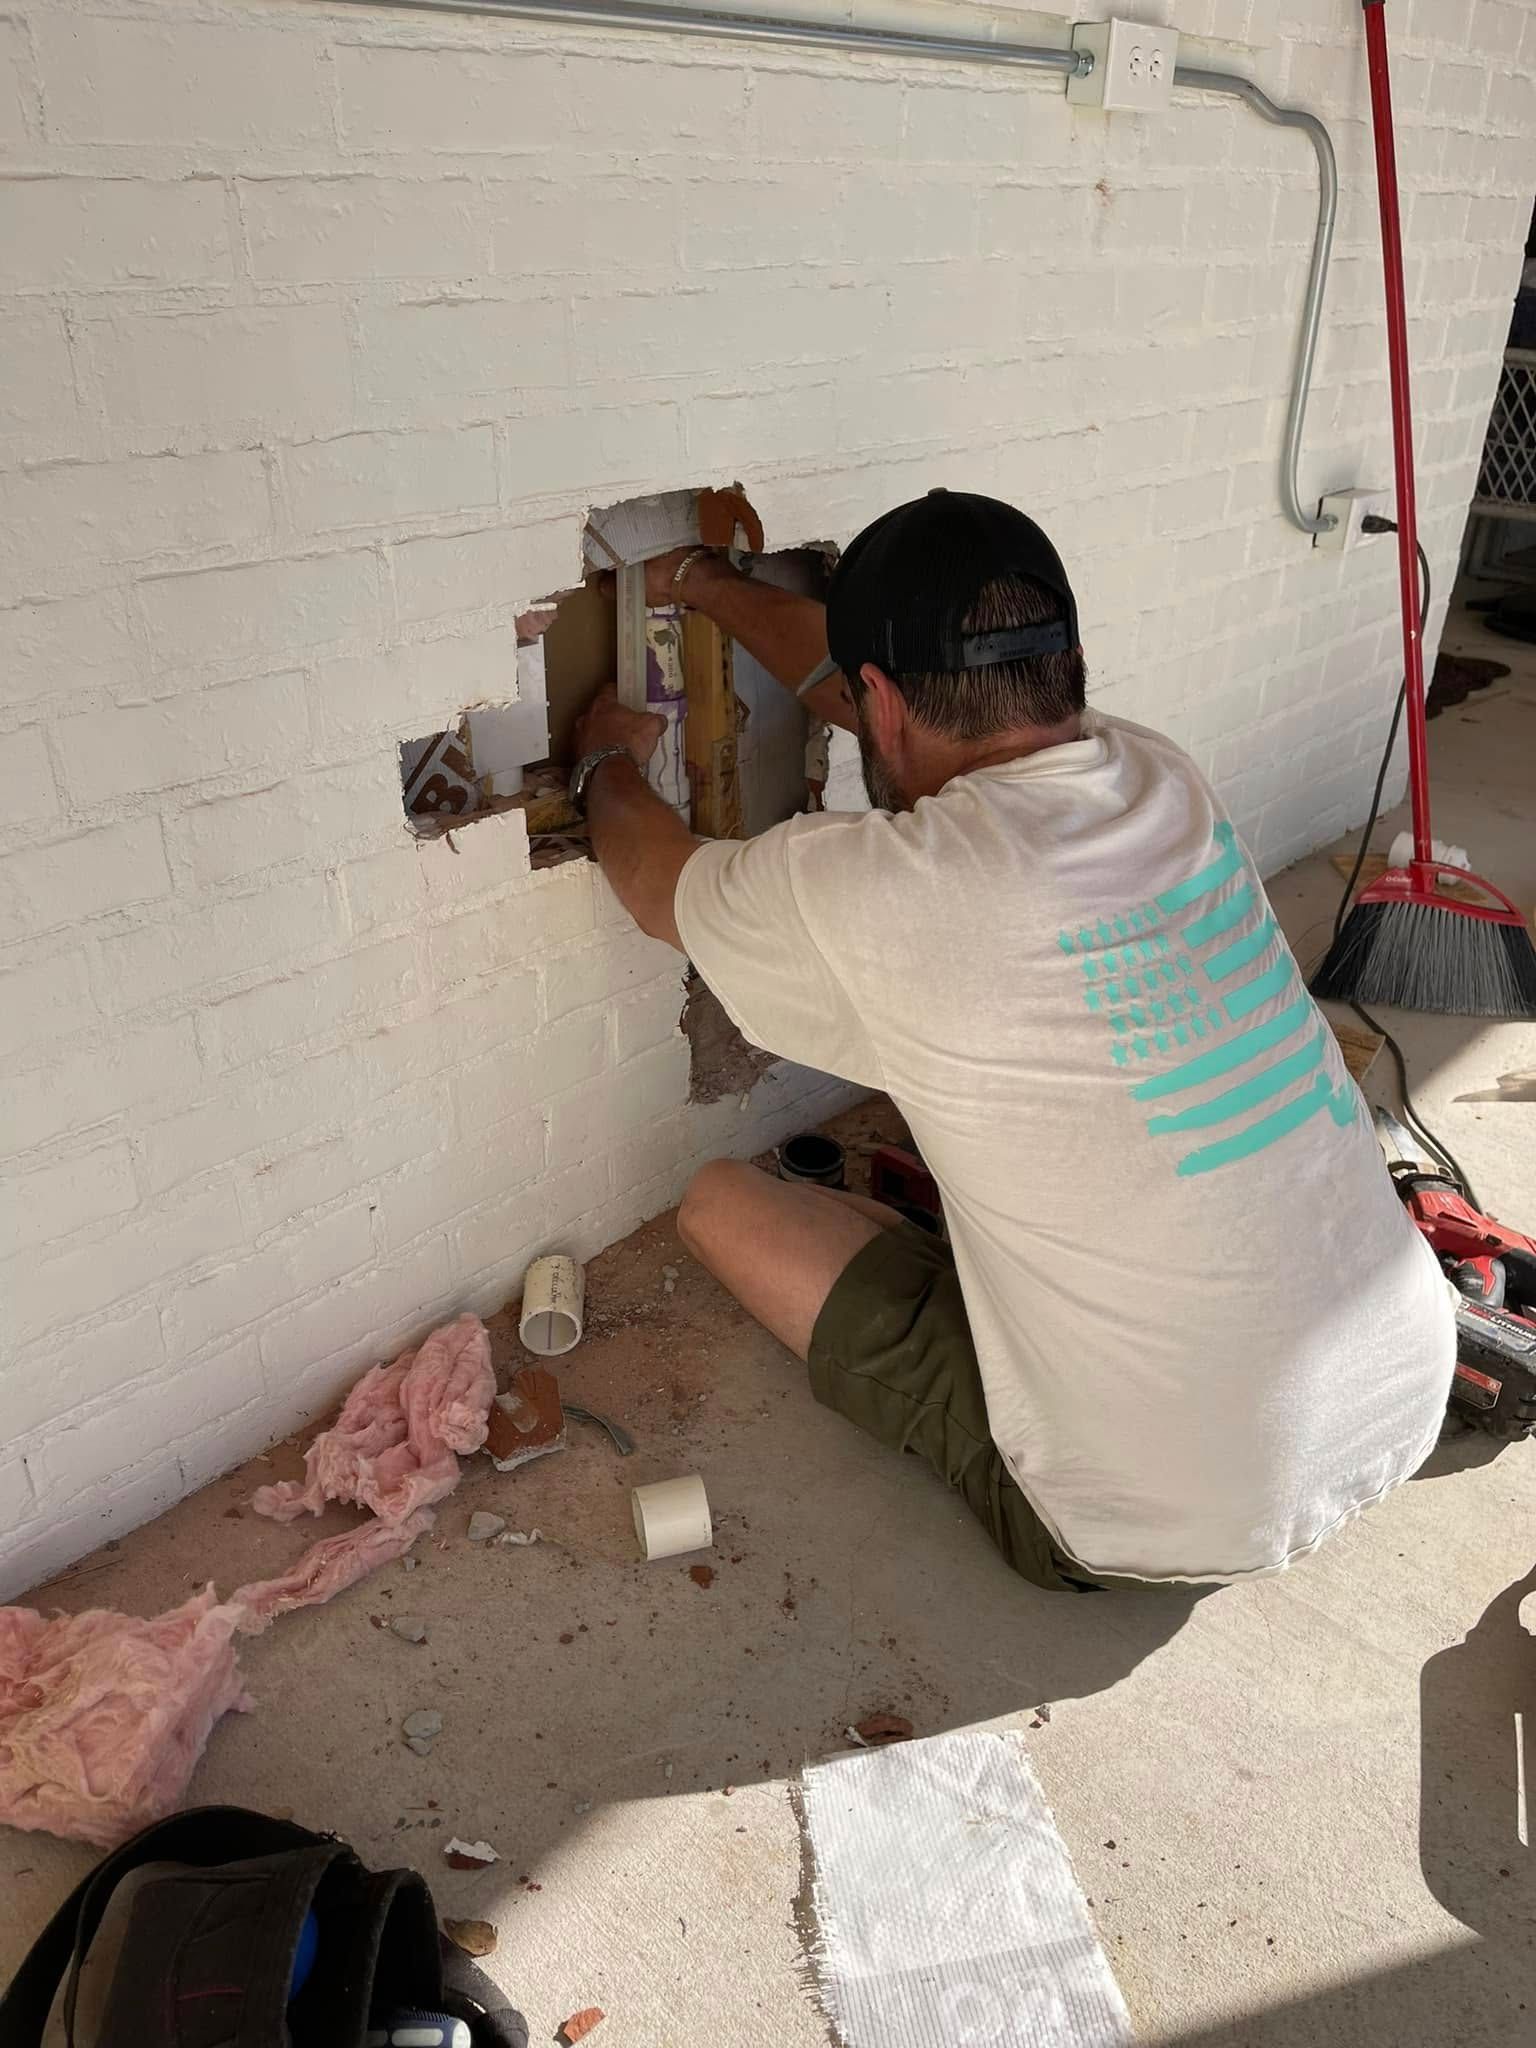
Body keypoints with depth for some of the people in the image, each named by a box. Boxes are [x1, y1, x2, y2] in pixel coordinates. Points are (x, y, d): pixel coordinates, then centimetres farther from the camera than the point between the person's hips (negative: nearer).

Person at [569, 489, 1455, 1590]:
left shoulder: (872, 890, -23)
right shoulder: (1164, 776, -4)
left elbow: (656, 887, 1)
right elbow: (911, 686, 13)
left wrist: (609, 760, 22)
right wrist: (702, 580, 26)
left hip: (1152, 1526, -6)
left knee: (721, 1201, 6)